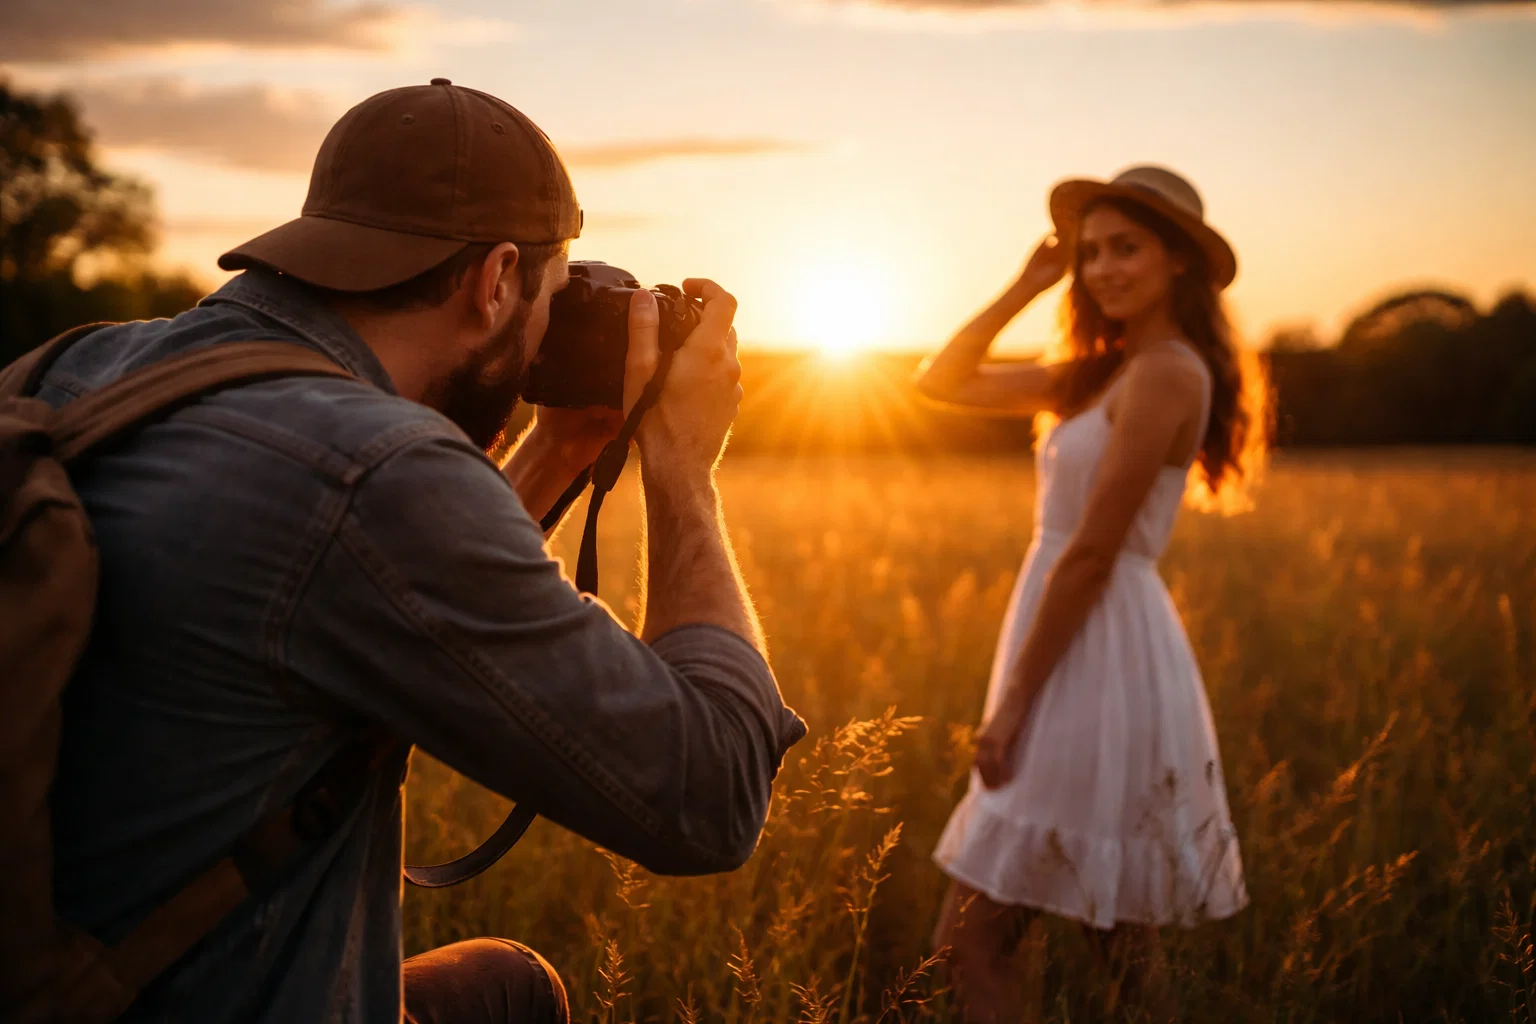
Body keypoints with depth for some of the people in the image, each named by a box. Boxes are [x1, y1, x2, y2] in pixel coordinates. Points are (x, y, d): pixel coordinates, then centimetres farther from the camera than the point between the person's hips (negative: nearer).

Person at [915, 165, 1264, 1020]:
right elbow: (942, 382, 18)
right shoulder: (1099, 373, 15)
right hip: (1080, 656, 9)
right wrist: (1026, 288, 10)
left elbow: (1092, 552, -16)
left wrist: (1013, 701, -14)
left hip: (1103, 662, -9)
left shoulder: (1166, 370, -12)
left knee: (975, 940, -6)